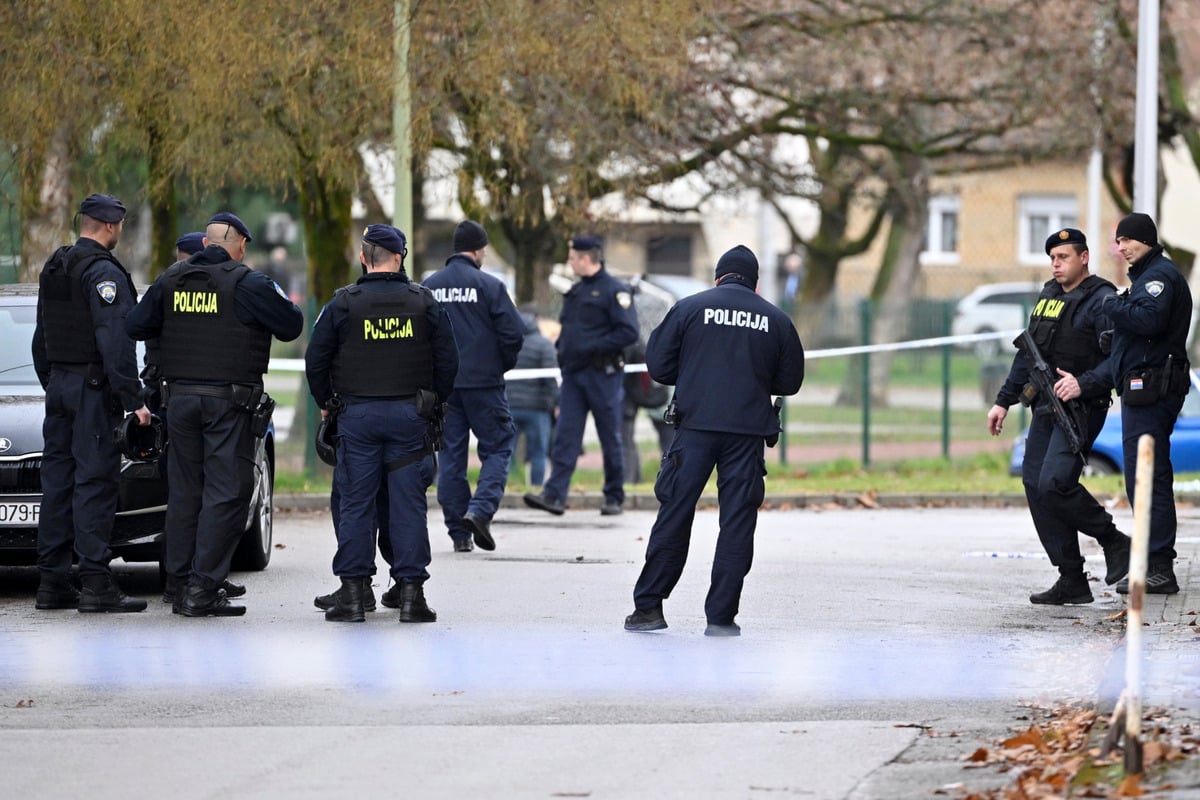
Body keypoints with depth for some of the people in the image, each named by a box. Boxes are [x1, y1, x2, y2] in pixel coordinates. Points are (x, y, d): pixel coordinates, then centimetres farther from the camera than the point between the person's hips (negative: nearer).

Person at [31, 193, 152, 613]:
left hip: (59, 385, 9)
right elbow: (115, 341, -20)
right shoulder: (103, 271, -13)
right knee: (94, 482, -9)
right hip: (95, 389, -9)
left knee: (57, 480, 9)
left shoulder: (54, 268, 14)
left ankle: (51, 582, 10)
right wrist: (133, 400, -20)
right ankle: (96, 585, -12)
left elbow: (40, 340, 20)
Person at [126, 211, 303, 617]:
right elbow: (291, 326, -6)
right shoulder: (247, 284, -8)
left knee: (183, 492, 12)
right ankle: (202, 589, -9)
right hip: (229, 401, -5)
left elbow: (134, 326, 9)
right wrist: (287, 304, 16)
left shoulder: (172, 279, 7)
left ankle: (179, 583, 12)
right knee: (226, 492, -3)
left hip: (180, 397, 5)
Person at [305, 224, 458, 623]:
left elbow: (316, 361, 0)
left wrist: (326, 403, 15)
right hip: (409, 417, 1)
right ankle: (411, 593, 0)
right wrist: (435, 403, 18)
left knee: (355, 504, 3)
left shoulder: (343, 304, -3)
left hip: (357, 415, -1)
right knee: (408, 504, 2)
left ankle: (353, 591, 1)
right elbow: (447, 359, 5)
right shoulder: (424, 303, 2)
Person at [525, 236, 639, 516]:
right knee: (565, 436, -4)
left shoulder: (614, 291, -8)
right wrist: (562, 346, 6)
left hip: (602, 375, -7)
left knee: (610, 438, 3)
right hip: (573, 374, 7)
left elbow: (628, 332, -15)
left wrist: (593, 346, -19)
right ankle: (555, 495, -11)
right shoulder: (575, 293, 17)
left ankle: (614, 497, 14)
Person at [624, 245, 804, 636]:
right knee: (737, 523, 4)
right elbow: (790, 381, 11)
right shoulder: (776, 320, 6)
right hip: (748, 432, 1)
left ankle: (648, 607, 6)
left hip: (696, 427, -1)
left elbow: (658, 366, 3)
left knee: (674, 515, 5)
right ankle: (722, 615, 2)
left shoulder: (689, 308, 2)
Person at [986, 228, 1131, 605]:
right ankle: (1071, 581, 6)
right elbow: (1027, 354, 24)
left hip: (1081, 408, -9)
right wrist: (1004, 401, 21)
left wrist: (1084, 384, -28)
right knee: (1035, 486, 1)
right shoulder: (1047, 296, 17)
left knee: (1054, 483, -22)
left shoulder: (1100, 301, -8)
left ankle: (1114, 542, 0)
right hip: (1046, 407, 9)